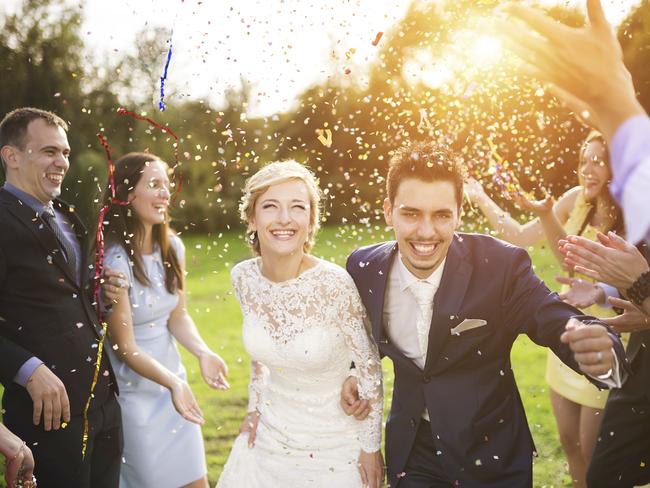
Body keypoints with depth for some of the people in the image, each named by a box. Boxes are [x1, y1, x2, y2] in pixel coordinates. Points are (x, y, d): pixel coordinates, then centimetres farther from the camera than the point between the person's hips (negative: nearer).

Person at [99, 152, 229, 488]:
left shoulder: (172, 247, -1)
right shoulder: (114, 260, -19)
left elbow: (178, 315, 3)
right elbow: (125, 347, -18)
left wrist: (202, 352, -17)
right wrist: (173, 382, -32)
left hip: (173, 379, 6)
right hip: (134, 393, -6)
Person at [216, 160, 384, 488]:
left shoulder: (335, 284, -25)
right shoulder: (244, 277, -10)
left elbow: (369, 365, -14)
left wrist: (372, 447, -8)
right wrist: (254, 407, 10)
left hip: (333, 439, -4)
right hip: (269, 432, 4)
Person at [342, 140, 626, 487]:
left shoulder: (501, 266, -20)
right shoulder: (364, 268, -11)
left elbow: (559, 323, -24)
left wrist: (600, 352, -45)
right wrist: (353, 371, -11)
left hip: (490, 454, -2)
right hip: (411, 451, 2)